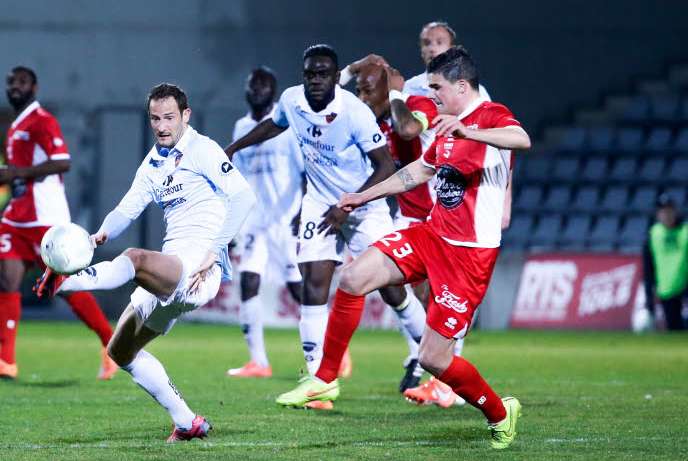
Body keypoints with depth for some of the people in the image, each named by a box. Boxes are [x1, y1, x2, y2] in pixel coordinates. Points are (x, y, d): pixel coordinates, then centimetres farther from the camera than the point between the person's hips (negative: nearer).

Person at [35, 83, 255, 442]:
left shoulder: (201, 150, -3)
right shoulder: (153, 163, 20)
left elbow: (244, 196, -12)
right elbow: (127, 209, 15)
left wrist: (213, 251, -20)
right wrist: (103, 233, -9)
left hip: (199, 269, -9)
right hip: (168, 273, 9)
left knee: (135, 259, -38)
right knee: (121, 349, 9)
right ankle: (187, 424, 8)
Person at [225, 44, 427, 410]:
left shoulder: (355, 112, -24)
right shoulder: (291, 101, -8)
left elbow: (385, 165, -22)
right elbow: (274, 124, 18)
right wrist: (232, 148, 25)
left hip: (364, 206, -4)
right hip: (320, 205, 4)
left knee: (391, 290, -5)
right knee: (314, 284, -10)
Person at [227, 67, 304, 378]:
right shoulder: (241, 128, 13)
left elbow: (308, 172, -7)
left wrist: (302, 212, -16)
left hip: (286, 220, -5)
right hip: (255, 220, 5)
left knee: (298, 287, -3)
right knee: (248, 281, -8)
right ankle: (258, 362, -6)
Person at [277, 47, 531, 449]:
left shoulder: (491, 116, -14)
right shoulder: (447, 129, 13)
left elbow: (523, 140, -38)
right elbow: (420, 170, 31)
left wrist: (467, 132, -53)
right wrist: (363, 197, 37)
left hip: (471, 253, -8)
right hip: (434, 234, 8)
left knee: (433, 358, -7)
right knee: (354, 277, -9)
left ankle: (500, 414, 17)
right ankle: (325, 379, 4)